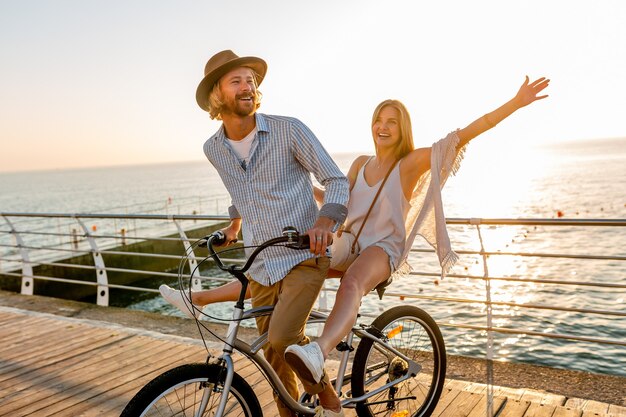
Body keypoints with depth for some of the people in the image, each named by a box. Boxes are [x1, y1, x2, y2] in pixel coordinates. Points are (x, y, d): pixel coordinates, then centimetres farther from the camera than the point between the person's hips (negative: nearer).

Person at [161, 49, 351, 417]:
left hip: (304, 258, -5)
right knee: (274, 357, 11)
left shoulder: (289, 130, -9)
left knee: (282, 338, -23)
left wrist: (326, 219, -25)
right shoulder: (213, 149, 6)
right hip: (261, 266, 5)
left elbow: (337, 179, -8)